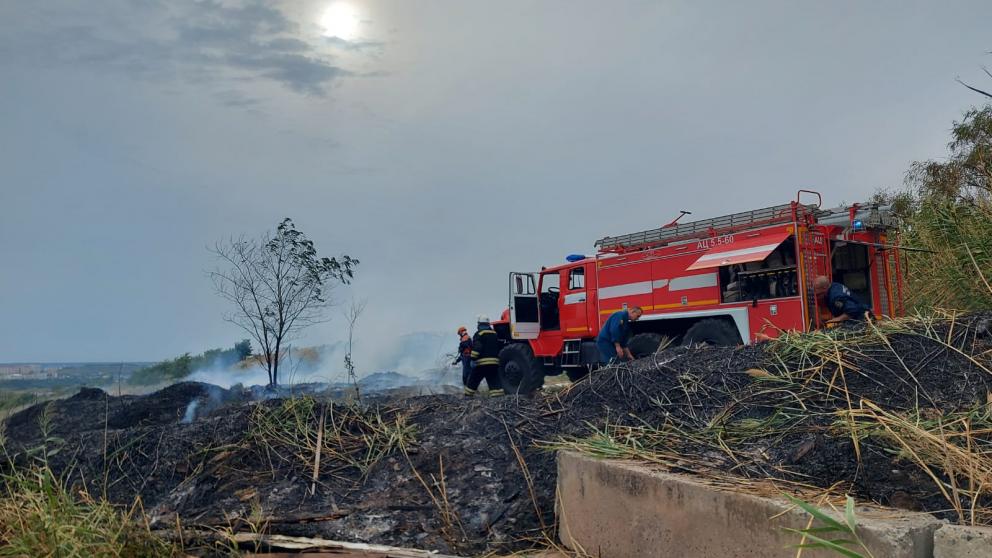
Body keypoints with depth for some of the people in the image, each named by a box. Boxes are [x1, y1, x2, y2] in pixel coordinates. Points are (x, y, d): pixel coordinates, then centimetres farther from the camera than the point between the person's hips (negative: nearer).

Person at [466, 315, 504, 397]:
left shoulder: (479, 334, -6)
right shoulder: (494, 334, 14)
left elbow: (476, 348, -18)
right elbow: (498, 348, 24)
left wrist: (473, 358, -15)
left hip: (482, 362, -5)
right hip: (494, 362, 5)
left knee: (473, 380, 8)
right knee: (494, 381, 2)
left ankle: (468, 394, 14)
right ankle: (498, 394, -8)